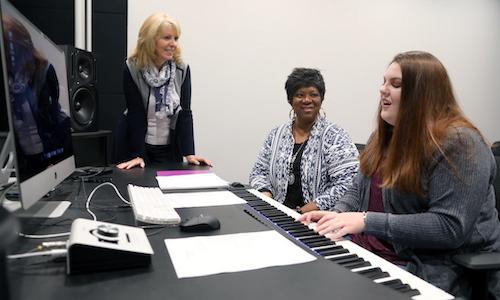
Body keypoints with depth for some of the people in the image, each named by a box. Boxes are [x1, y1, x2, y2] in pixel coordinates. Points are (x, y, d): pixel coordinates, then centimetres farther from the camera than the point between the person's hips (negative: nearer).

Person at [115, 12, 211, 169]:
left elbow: (184, 113, -8)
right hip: (135, 146, -2)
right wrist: (138, 155, -16)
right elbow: (135, 114, -13)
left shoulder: (182, 69, -5)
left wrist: (189, 153, -14)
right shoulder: (132, 69, -12)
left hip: (169, 149, 2)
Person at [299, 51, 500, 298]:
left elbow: (450, 227, -23)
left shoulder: (459, 143, -17)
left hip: (428, 269, -7)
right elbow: (360, 188, 14)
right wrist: (338, 213, -7)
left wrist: (368, 221, -26)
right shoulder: (386, 135, 9)